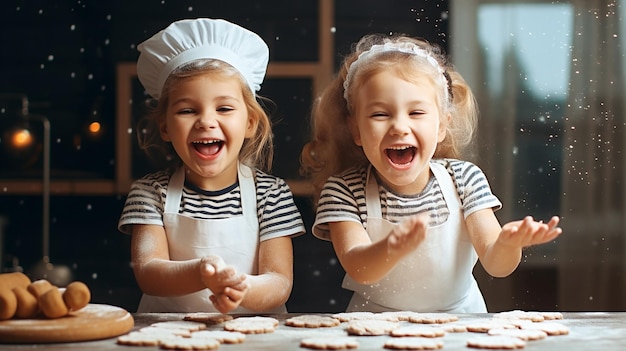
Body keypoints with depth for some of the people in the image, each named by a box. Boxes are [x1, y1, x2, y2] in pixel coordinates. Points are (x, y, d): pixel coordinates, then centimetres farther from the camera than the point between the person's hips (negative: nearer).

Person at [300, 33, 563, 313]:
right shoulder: (343, 190, -9)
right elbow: (357, 270, -22)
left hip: (459, 318, 2)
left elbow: (495, 264, -11)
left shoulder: (464, 179, -5)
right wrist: (393, 248, -41)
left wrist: (507, 244, -33)